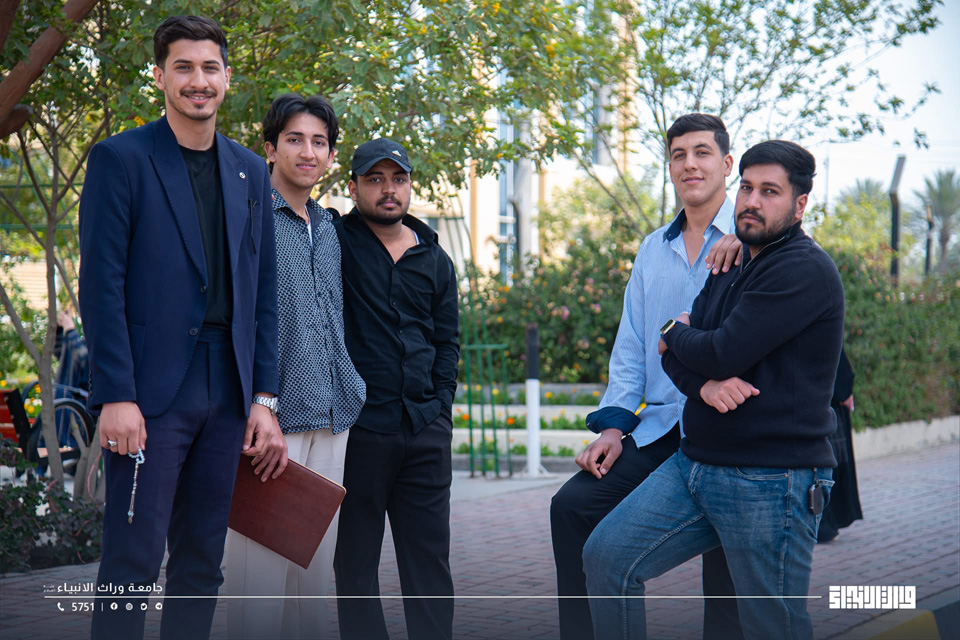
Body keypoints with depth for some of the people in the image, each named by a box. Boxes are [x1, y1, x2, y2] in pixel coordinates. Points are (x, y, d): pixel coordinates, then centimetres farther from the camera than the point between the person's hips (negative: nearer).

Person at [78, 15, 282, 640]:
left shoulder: (250, 171, 14)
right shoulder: (120, 159, -1)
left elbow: (263, 292, 14)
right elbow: (101, 284, -7)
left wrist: (263, 398, 7)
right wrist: (116, 396, -15)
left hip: (226, 394, 5)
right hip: (151, 389, -5)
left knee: (203, 563, 9)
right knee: (134, 559, -6)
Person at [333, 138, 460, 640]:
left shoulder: (434, 259, 15)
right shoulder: (334, 240, 2)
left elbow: (446, 342, 17)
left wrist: (440, 408, 6)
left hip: (426, 431, 4)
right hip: (357, 425, -4)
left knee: (430, 559, 6)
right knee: (356, 562, 2)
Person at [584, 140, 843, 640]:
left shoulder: (804, 270, -13)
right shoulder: (731, 264, 16)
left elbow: (724, 352, -20)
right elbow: (672, 355, 10)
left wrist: (677, 335, 3)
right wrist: (703, 382, -14)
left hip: (770, 481, -8)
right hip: (696, 463, 8)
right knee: (605, 556, 1)